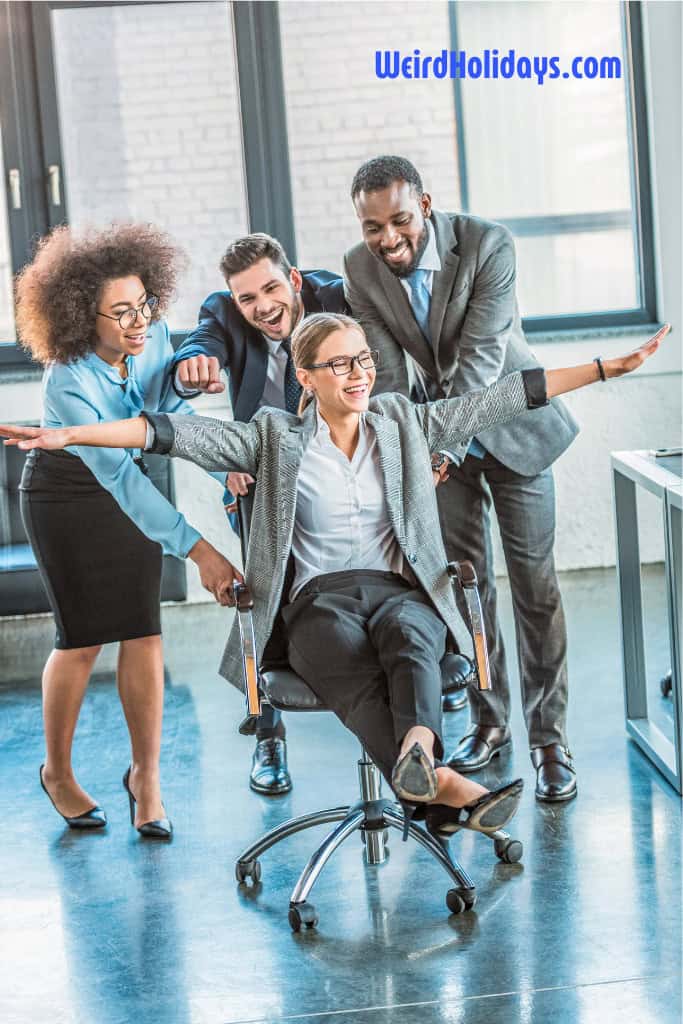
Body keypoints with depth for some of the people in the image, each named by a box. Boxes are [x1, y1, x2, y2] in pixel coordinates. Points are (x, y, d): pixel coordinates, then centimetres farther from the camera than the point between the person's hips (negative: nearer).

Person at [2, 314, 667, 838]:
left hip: (401, 590, 2)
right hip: (319, 600, -2)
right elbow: (178, 434, 1)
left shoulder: (404, 423, 17)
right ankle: (444, 786, -60)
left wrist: (606, 369, 11)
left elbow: (502, 399, 14)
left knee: (407, 633, -37)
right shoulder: (277, 438, 10)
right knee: (356, 672, -36)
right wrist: (67, 435, -9)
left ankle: (416, 753, -65)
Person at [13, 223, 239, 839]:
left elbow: (173, 411, -3)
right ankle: (57, 771, 18)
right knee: (84, 639, -4)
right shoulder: (70, 382, -33)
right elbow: (117, 477, -37)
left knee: (144, 633, -2)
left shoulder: (154, 337, -16)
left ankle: (146, 776, 10)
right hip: (66, 496, -5)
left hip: (128, 483, 5)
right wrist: (198, 549, -41)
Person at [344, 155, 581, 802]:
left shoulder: (487, 244, -24)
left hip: (508, 421, -3)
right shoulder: (360, 269, -13)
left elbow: (482, 354, -30)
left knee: (534, 584, -4)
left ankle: (548, 739, 4)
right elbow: (388, 371, -14)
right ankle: (488, 722, 22)